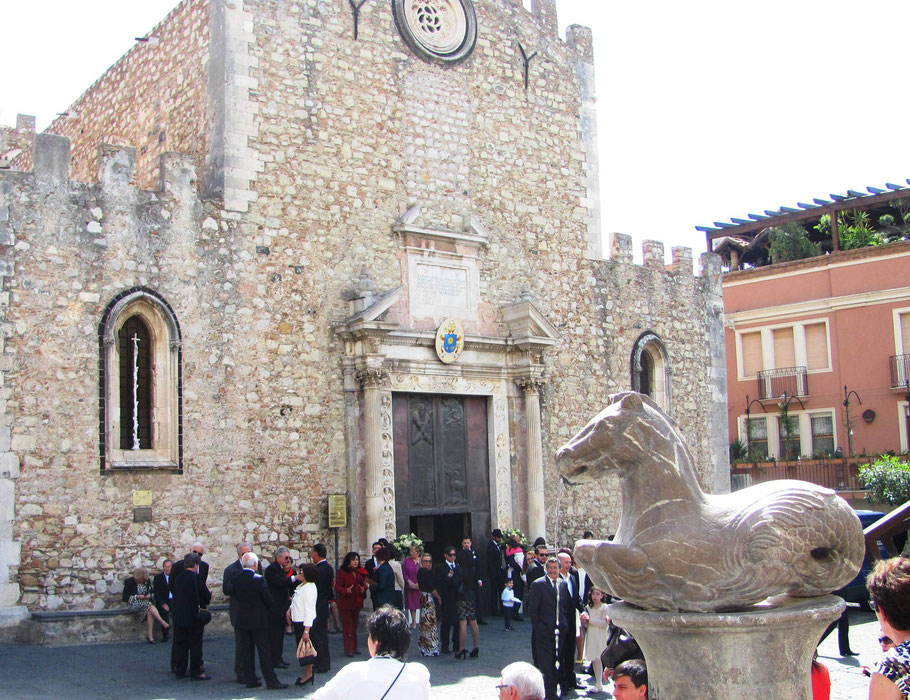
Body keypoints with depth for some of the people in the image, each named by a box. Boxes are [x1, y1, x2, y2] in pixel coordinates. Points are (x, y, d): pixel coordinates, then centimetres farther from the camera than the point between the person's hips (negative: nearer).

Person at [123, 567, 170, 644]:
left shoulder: (147, 581, 12)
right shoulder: (129, 582, 0)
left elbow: (152, 592, 20)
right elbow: (125, 598, -2)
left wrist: (150, 595, -3)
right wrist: (137, 597, -13)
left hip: (146, 602, 4)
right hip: (135, 605, -4)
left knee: (149, 612, -31)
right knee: (149, 606, -33)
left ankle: (150, 636, -31)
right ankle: (164, 623, -37)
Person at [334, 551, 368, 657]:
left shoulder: (360, 572, 8)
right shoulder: (342, 572, -9)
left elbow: (364, 584, 15)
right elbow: (337, 587, -11)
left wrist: (363, 589, -7)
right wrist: (346, 590, -28)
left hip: (357, 602, 6)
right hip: (346, 602, -5)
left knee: (355, 625, 13)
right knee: (347, 626, -3)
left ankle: (355, 647, 22)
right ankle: (348, 649, 2)